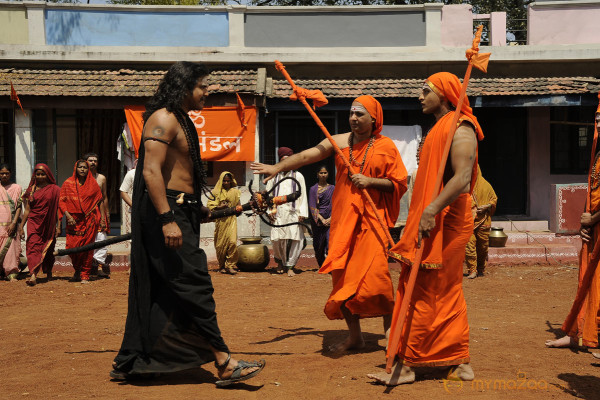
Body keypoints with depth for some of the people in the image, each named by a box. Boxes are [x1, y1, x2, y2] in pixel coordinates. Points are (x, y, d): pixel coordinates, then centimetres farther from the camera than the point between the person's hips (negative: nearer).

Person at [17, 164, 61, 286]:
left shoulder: (55, 189, 2)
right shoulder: (32, 189, 8)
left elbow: (58, 209, 2)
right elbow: (27, 210, 9)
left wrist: (58, 226, -3)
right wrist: (21, 226, 6)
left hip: (49, 224, 0)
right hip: (34, 222, 0)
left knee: (48, 249, 10)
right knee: (33, 246, -16)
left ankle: (48, 272, 32)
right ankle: (33, 275, -26)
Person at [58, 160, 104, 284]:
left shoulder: (93, 184, 7)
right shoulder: (68, 183, 4)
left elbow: (100, 200, 12)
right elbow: (61, 201, 2)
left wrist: (102, 216, 3)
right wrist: (68, 216, -9)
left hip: (89, 220, 0)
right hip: (74, 220, 0)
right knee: (72, 246, -5)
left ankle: (85, 275, 6)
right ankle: (77, 270, 22)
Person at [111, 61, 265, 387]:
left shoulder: (182, 121, 20)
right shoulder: (163, 119, -12)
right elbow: (151, 171, -22)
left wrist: (196, 208, 28)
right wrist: (167, 220, -28)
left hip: (180, 212, 11)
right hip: (166, 212, -11)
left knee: (159, 291, 12)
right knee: (195, 286, -10)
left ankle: (129, 362, 19)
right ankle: (224, 364, -8)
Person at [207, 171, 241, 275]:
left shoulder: (235, 191, 13)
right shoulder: (216, 192, 7)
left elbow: (238, 205, 23)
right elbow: (210, 204, 2)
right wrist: (219, 207, -13)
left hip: (231, 220, 0)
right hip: (220, 220, 0)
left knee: (232, 241, -15)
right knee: (220, 244, 0)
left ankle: (230, 265, -8)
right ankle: (222, 266, 13)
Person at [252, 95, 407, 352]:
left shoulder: (386, 146, 3)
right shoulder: (340, 141, 9)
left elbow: (399, 183, 2)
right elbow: (308, 155, -2)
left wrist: (371, 181, -11)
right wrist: (278, 167, -15)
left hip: (372, 218, -3)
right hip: (343, 218, 3)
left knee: (374, 273, -15)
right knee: (343, 276, 2)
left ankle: (389, 327, 7)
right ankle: (354, 336, 14)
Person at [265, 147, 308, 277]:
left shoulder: (298, 176, 12)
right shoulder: (274, 176, 15)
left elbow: (302, 196, 8)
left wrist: (302, 213, -2)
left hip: (293, 212, -1)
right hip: (278, 212, 1)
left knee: (295, 239, -10)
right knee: (277, 239, -6)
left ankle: (290, 266, 0)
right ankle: (280, 261, 20)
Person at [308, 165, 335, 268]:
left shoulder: (332, 188, 11)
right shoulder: (313, 189, 6)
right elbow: (312, 206, -1)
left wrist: (330, 219, -8)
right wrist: (321, 219, -11)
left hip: (330, 220, 0)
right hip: (317, 220, 0)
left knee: (330, 241, -17)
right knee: (318, 244, 5)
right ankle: (321, 265, 21)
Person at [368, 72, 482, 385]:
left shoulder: (459, 128, -12)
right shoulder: (440, 128, 20)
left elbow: (462, 179, -24)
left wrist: (432, 210, -32)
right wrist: (423, 214, 20)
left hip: (444, 224, -10)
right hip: (433, 223, 10)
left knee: (422, 293, -7)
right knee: (446, 294, 11)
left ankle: (405, 365, -2)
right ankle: (460, 363, 17)